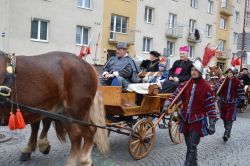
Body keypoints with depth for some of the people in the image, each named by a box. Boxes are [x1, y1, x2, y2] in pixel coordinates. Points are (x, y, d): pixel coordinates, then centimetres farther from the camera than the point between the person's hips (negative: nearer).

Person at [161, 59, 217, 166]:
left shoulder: (206, 86, -10)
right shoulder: (186, 83, 4)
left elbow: (211, 106, -8)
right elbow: (176, 94, -2)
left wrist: (212, 124, -8)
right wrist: (166, 105, -16)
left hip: (197, 120, -5)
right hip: (185, 119, 5)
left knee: (192, 147, -6)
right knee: (189, 145, 17)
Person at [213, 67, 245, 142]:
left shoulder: (238, 82, -5)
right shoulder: (223, 81, 1)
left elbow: (241, 93, 0)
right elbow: (216, 88, -1)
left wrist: (241, 102, -1)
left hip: (232, 103, -3)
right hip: (223, 102, 4)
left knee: (229, 119, -8)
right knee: (224, 118, 13)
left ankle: (226, 134, -4)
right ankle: (227, 132, 30)